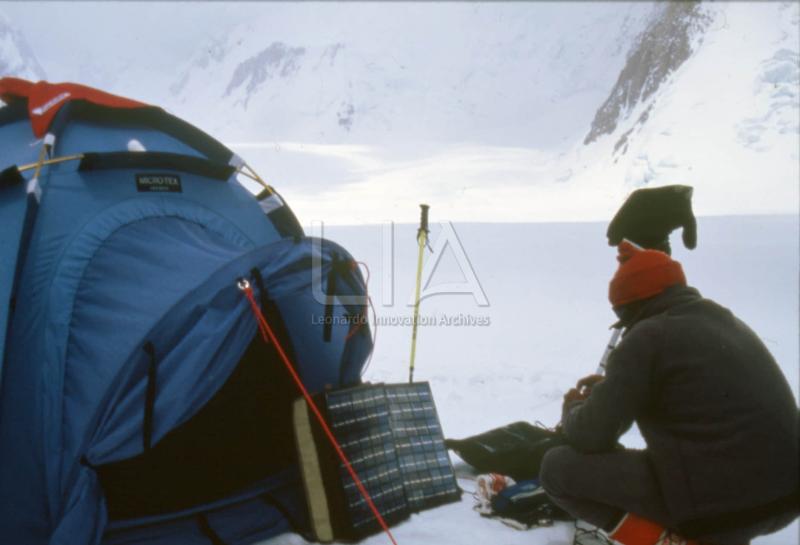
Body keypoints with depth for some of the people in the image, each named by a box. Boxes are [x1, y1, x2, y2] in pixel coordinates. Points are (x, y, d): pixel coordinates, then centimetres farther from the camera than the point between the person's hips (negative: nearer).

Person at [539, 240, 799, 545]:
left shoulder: (649, 336, -11)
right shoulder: (726, 322, 15)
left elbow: (591, 437, -9)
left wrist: (573, 411, 14)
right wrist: (610, 388, 27)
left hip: (716, 500, -8)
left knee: (558, 466, 0)